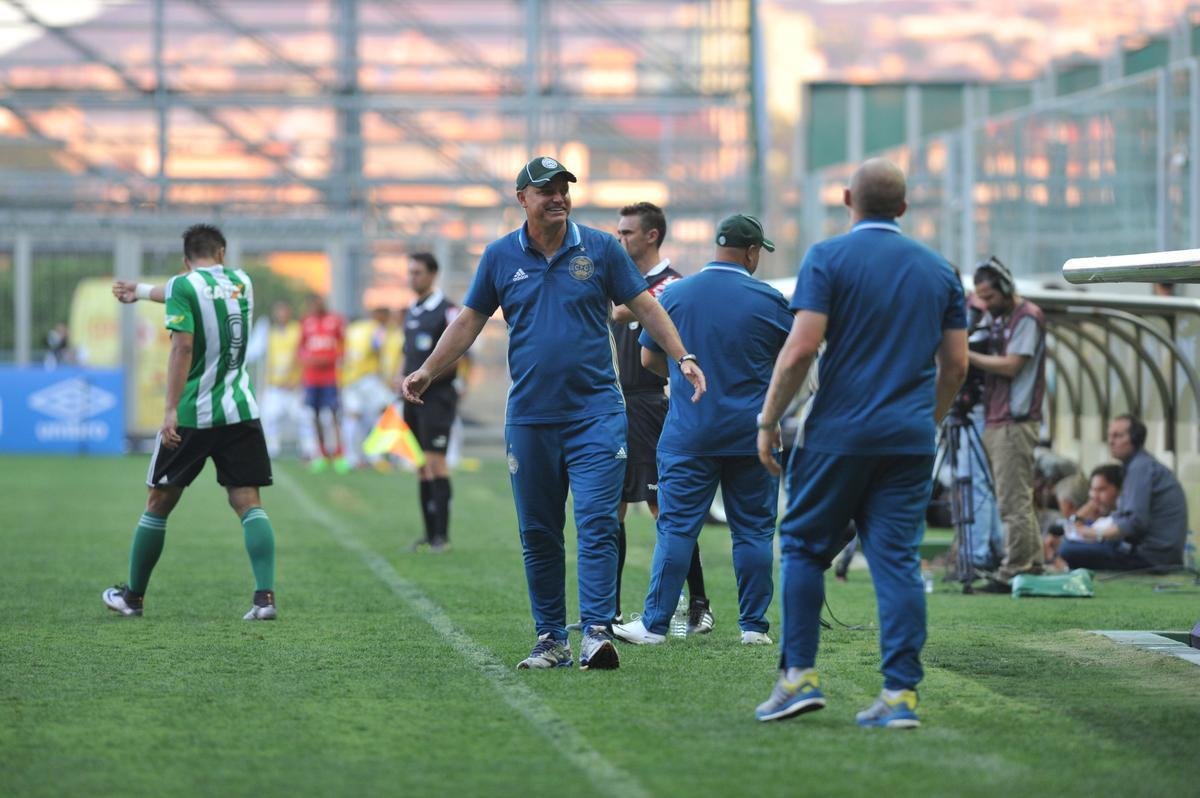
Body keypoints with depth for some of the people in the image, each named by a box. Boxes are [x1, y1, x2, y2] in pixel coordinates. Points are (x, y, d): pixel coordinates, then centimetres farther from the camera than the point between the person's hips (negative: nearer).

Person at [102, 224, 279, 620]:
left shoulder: (184, 286, -7)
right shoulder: (241, 282, 11)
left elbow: (182, 348, -17)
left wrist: (172, 410, -19)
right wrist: (141, 290, 44)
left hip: (192, 415, -4)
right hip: (241, 412, 4)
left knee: (159, 504, 10)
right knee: (248, 503, 0)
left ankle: (133, 596, 22)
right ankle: (265, 595, -17)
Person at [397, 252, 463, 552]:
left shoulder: (447, 311, -8)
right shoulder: (412, 311, 16)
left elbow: (455, 358, -12)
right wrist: (402, 377, 5)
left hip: (436, 396, -8)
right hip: (414, 398, 8)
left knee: (436, 460, -12)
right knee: (421, 465, 8)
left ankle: (442, 534, -11)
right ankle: (429, 532, 11)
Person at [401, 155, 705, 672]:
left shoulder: (600, 249, 2)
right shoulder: (501, 256, 6)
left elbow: (645, 307, 6)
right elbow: (469, 321, 14)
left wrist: (681, 357, -4)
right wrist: (427, 372, 8)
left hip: (595, 413, -2)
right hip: (529, 417, 2)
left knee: (597, 523, -11)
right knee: (538, 535, 5)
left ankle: (597, 631, -14)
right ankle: (551, 639, 13)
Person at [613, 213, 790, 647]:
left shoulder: (675, 294, 0)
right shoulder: (769, 301, -3)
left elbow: (649, 358, 7)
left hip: (688, 434, 0)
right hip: (752, 436, 0)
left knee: (676, 528, 1)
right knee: (754, 530, 7)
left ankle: (655, 623, -1)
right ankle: (754, 625, 8)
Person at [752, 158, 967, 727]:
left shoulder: (829, 258, -4)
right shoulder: (938, 269, 11)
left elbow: (801, 348, -13)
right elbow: (955, 365, 11)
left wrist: (768, 422, -5)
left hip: (840, 432, -4)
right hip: (911, 439, 4)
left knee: (804, 546, 10)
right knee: (897, 560, 2)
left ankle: (799, 675, 4)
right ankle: (900, 694, -5)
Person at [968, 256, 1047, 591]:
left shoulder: (1028, 317, -7)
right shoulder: (997, 318, 20)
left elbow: (1010, 366, -15)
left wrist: (967, 355, -11)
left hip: (1015, 422, -9)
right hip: (995, 421, 9)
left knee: (1013, 501, -10)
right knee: (1018, 500, 10)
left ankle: (1013, 572, -11)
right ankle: (1031, 567, 13)